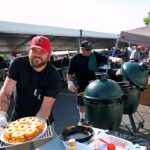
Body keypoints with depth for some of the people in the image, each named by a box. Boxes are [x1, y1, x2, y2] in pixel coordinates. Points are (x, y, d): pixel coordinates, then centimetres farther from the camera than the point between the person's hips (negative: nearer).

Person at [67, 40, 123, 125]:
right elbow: (70, 73, -5)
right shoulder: (75, 59, -8)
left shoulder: (95, 55, 0)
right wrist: (70, 82, -15)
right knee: (82, 104, 14)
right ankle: (82, 119, 34)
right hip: (82, 86, -2)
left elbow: (106, 58, -1)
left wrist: (113, 59, -20)